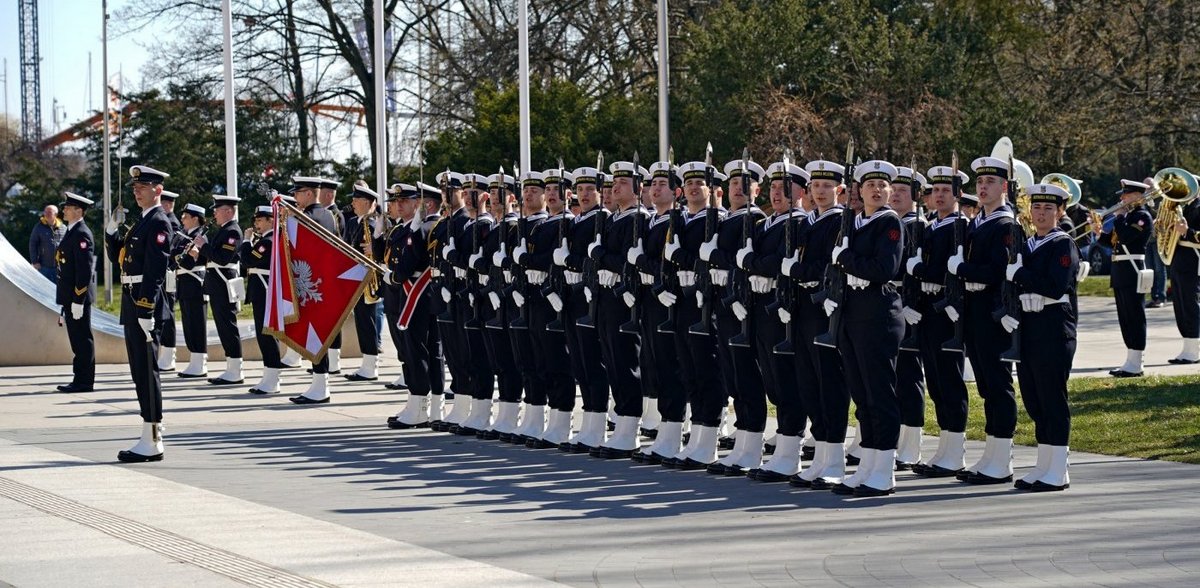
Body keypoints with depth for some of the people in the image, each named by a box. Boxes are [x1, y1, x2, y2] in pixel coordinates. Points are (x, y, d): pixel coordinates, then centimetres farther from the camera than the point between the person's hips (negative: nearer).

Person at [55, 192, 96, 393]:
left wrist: (78, 300, -21)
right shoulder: (71, 232, 16)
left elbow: (85, 269, -20)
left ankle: (84, 382, -1)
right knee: (77, 339, 13)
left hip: (78, 295, -10)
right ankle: (80, 379, 18)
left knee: (82, 339, -4)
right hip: (70, 295, 10)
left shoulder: (81, 234, -15)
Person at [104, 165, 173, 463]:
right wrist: (111, 230, 9)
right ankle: (149, 439, 16)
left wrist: (146, 311, -24)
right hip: (131, 305, 10)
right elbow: (117, 257, 25)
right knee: (140, 371, 11)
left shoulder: (159, 223, -12)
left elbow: (156, 270, -19)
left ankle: (153, 443, -5)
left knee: (147, 371, -8)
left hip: (145, 304, -10)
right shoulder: (142, 222, 19)